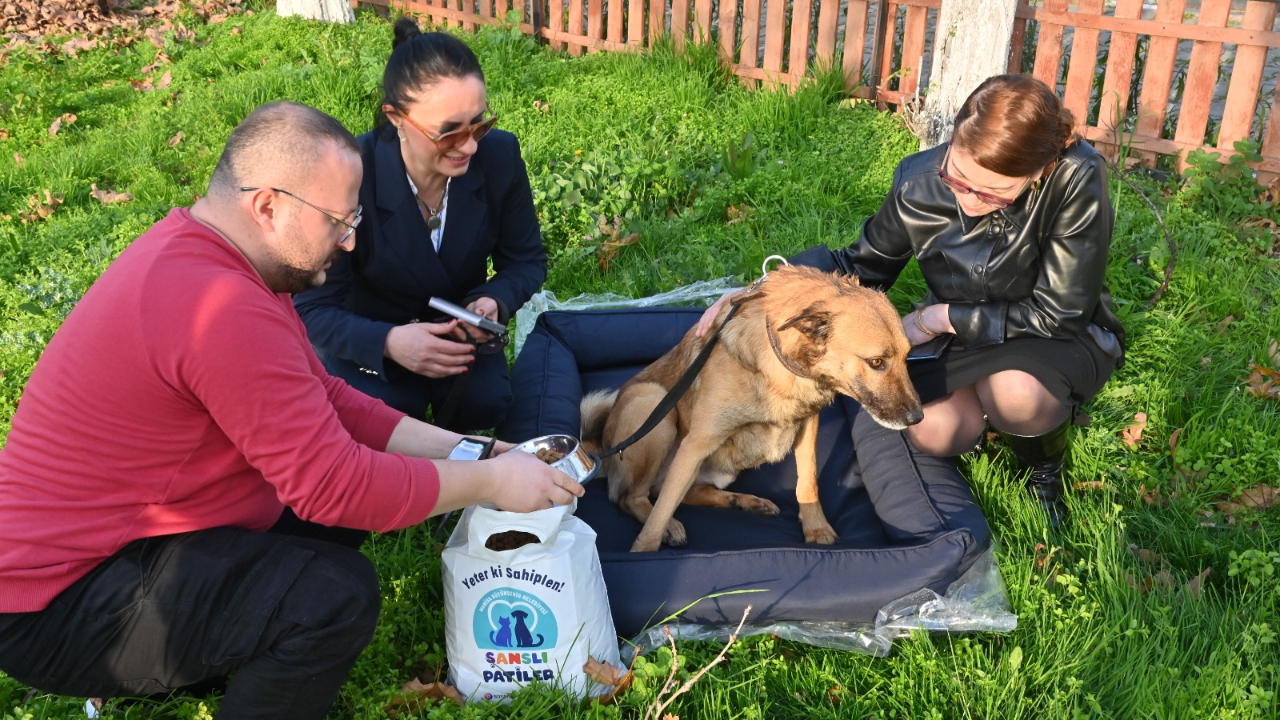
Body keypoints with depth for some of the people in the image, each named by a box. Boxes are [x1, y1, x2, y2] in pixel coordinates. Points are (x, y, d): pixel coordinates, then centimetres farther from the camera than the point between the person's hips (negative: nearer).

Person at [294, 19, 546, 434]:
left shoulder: (500, 156, -20)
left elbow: (526, 260, -4)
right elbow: (313, 307, -22)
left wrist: (495, 302, -28)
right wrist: (387, 342, -42)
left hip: (457, 333, 3)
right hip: (369, 342, -2)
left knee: (485, 404, -25)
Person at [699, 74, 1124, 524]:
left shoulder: (1077, 181, -30)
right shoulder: (920, 182, -19)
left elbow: (1058, 315, -22)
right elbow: (862, 267, -4)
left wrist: (939, 318, -21)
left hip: (1064, 337, -2)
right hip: (969, 339, 3)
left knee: (1014, 390, -37)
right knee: (930, 430, -27)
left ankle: (1045, 469, 0)